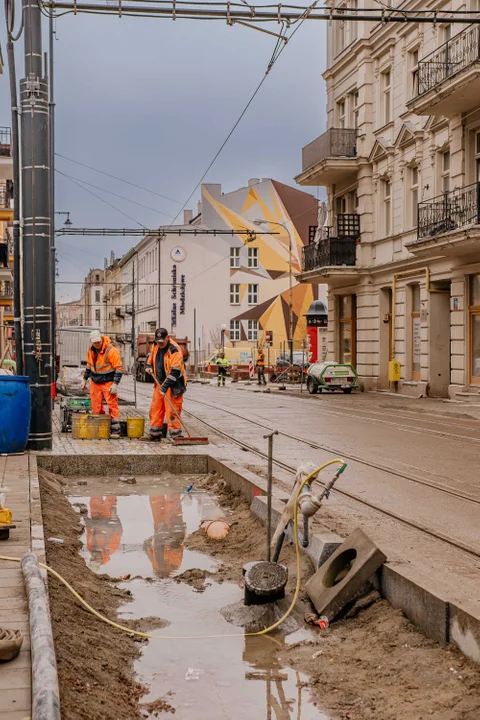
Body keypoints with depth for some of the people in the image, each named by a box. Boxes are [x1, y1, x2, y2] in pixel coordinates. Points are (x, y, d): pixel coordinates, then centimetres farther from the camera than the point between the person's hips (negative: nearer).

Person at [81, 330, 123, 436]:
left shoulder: (111, 351, -16)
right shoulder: (90, 350, 5)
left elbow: (119, 368, -15)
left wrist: (115, 384, -18)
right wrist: (85, 379, 21)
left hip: (108, 382, -6)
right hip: (95, 382, 6)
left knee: (112, 406, -10)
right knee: (96, 407, 7)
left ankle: (116, 430, -7)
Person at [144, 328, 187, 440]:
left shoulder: (174, 350, -22)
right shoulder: (156, 345, 3)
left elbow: (175, 372, -26)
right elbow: (151, 355, 28)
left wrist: (165, 386, -29)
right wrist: (149, 365, 11)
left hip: (173, 385, -8)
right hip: (160, 383, 8)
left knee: (172, 410, -10)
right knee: (155, 408, 10)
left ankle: (175, 435, -6)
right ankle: (155, 433, 18)